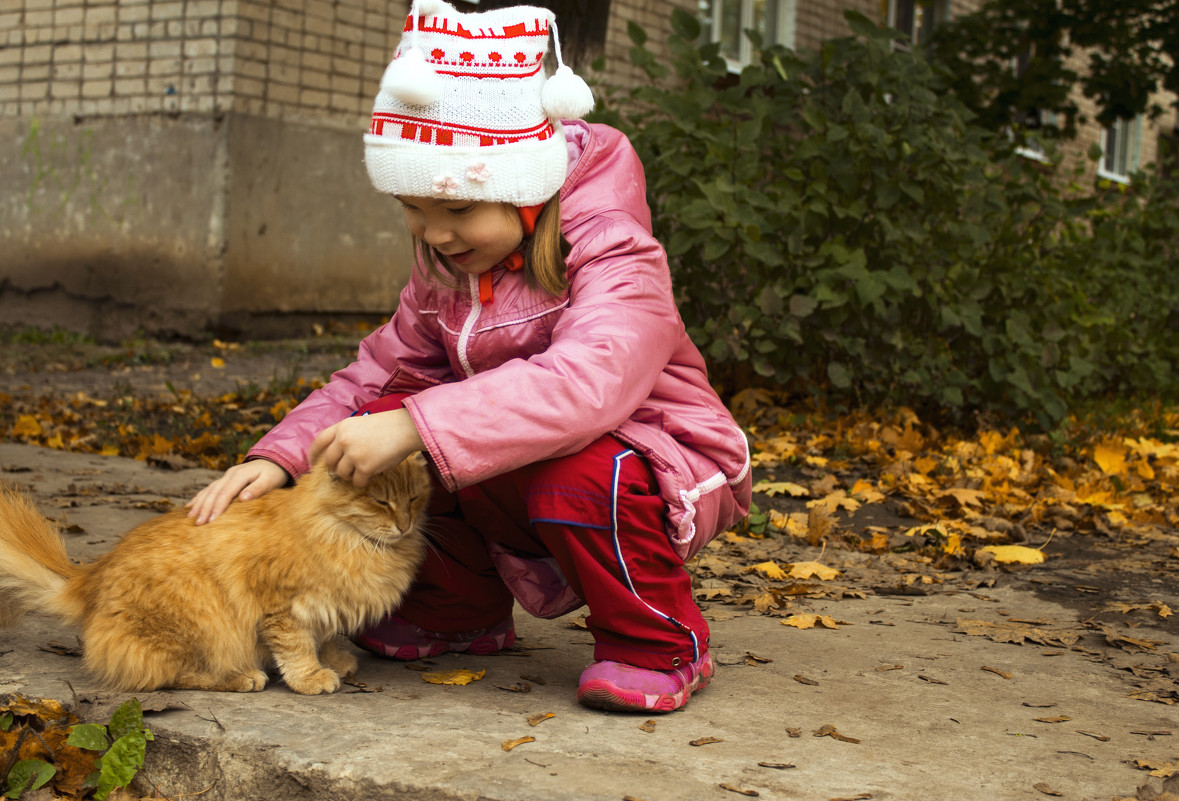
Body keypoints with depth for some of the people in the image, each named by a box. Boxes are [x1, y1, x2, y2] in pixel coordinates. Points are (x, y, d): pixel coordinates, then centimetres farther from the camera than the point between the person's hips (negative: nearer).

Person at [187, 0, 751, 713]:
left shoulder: (613, 253, -23)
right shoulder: (446, 273, 2)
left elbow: (589, 379, -43)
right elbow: (378, 374, 2)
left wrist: (416, 425, -49)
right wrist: (279, 456, -17)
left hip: (662, 476, -7)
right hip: (515, 484, 7)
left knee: (580, 473, -40)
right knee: (382, 424, -13)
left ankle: (663, 646, -12)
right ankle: (461, 610, 10)